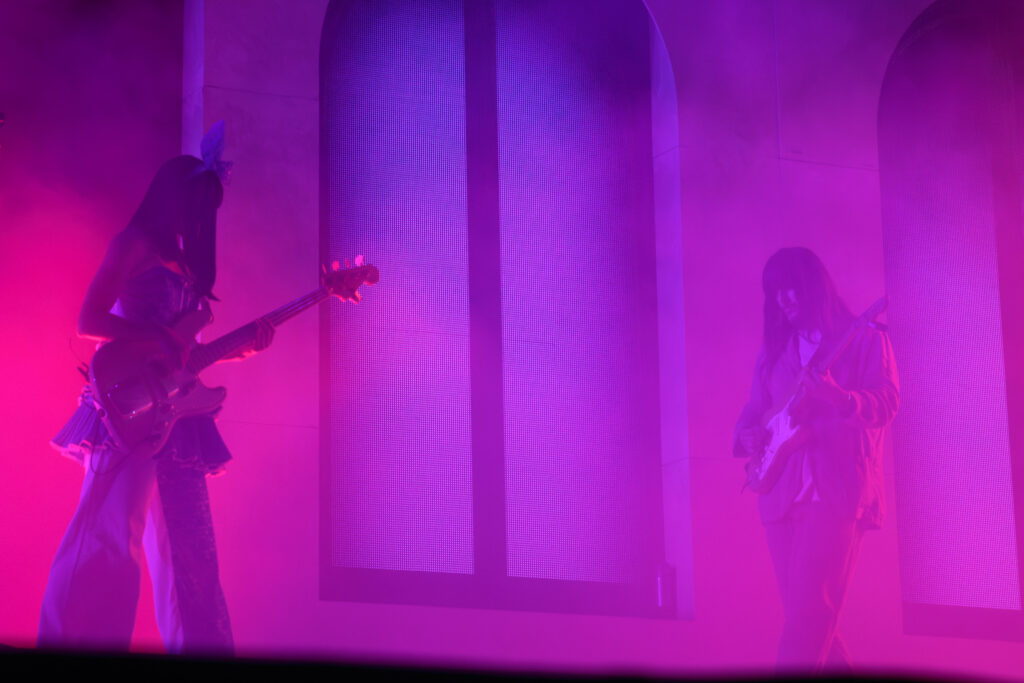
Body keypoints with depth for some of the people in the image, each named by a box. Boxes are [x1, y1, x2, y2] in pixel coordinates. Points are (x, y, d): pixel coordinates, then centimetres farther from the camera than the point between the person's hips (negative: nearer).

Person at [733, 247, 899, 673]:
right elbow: (754, 410, 17)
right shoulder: (774, 348, 18)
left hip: (838, 490, -6)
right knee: (805, 613, 6)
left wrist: (839, 398, -27)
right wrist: (747, 436, -6)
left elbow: (887, 403, -8)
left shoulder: (864, 339, 2)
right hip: (782, 493, 6)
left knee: (809, 607, -16)